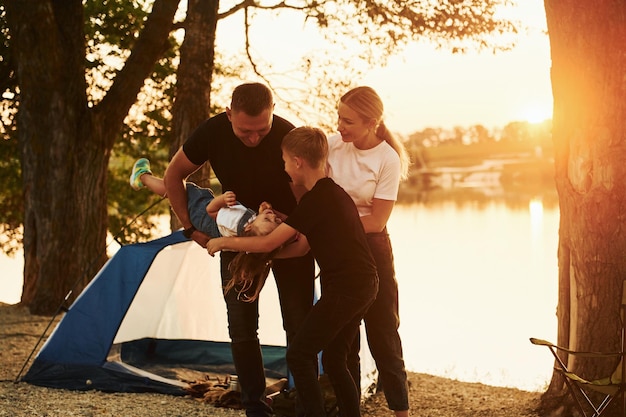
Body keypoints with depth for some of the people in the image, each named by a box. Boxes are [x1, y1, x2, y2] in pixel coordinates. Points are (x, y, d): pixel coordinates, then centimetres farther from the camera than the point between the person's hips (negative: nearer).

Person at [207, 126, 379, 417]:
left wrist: (223, 242, 0)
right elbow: (304, 246, 16)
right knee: (334, 360, 16)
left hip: (345, 286, -10)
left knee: (299, 355, -3)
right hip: (365, 284, 10)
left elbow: (268, 243, -11)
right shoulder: (333, 192, 16)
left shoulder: (316, 199, -13)